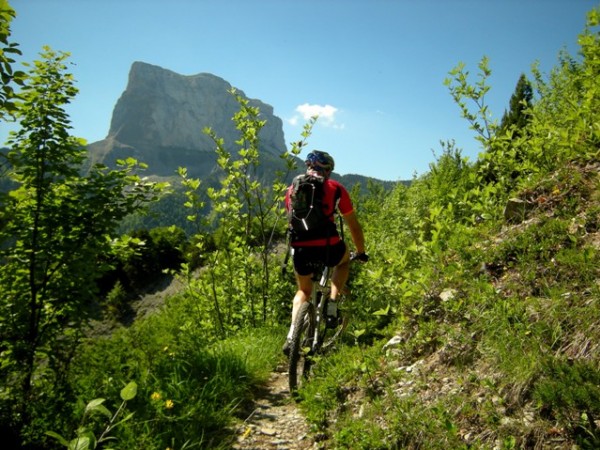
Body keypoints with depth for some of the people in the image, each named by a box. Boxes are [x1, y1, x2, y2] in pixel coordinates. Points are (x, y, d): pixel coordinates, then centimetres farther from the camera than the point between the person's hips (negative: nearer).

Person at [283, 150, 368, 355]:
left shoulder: (293, 188, 17)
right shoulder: (336, 188, 10)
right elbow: (354, 226, 16)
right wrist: (361, 252, 30)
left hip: (300, 248, 3)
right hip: (327, 246, -2)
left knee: (304, 291, 27)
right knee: (344, 259, 34)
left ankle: (292, 334, 11)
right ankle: (332, 305, 19)